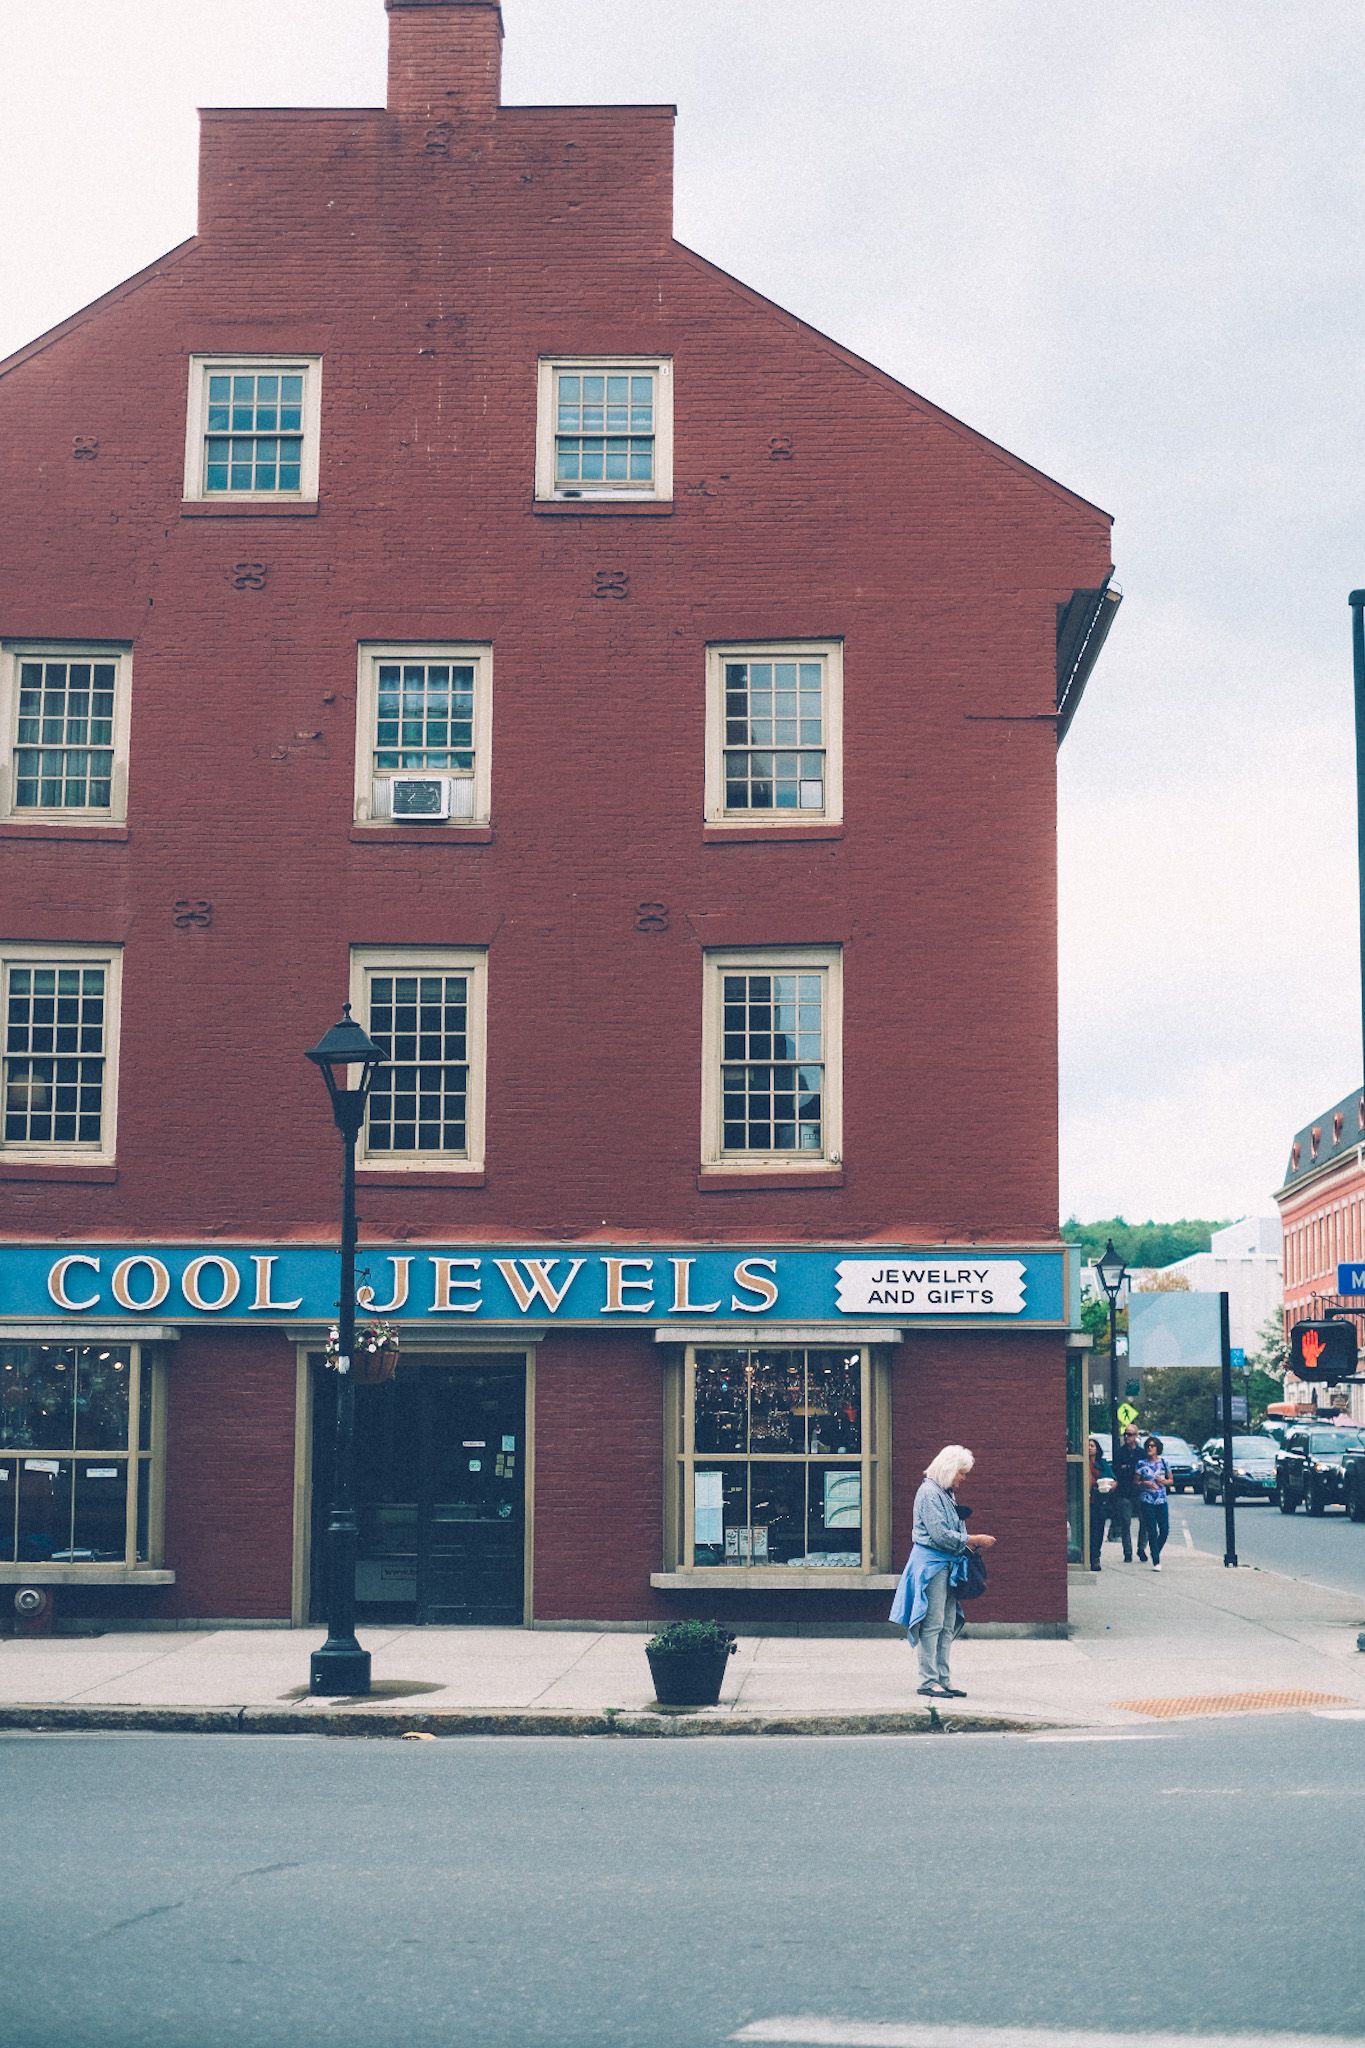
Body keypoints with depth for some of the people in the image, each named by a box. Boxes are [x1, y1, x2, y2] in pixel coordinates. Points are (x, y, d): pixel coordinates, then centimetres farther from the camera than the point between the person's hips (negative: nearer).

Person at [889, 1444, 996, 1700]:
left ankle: (943, 1679, 14)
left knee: (947, 1626, 10)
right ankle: (928, 1681, -3)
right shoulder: (929, 1493, -13)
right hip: (931, 1563, -9)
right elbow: (940, 1535, -18)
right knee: (933, 1624, -6)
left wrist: (973, 1545, 7)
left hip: (948, 1564, 9)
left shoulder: (946, 1494, 16)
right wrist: (975, 1540, -14)